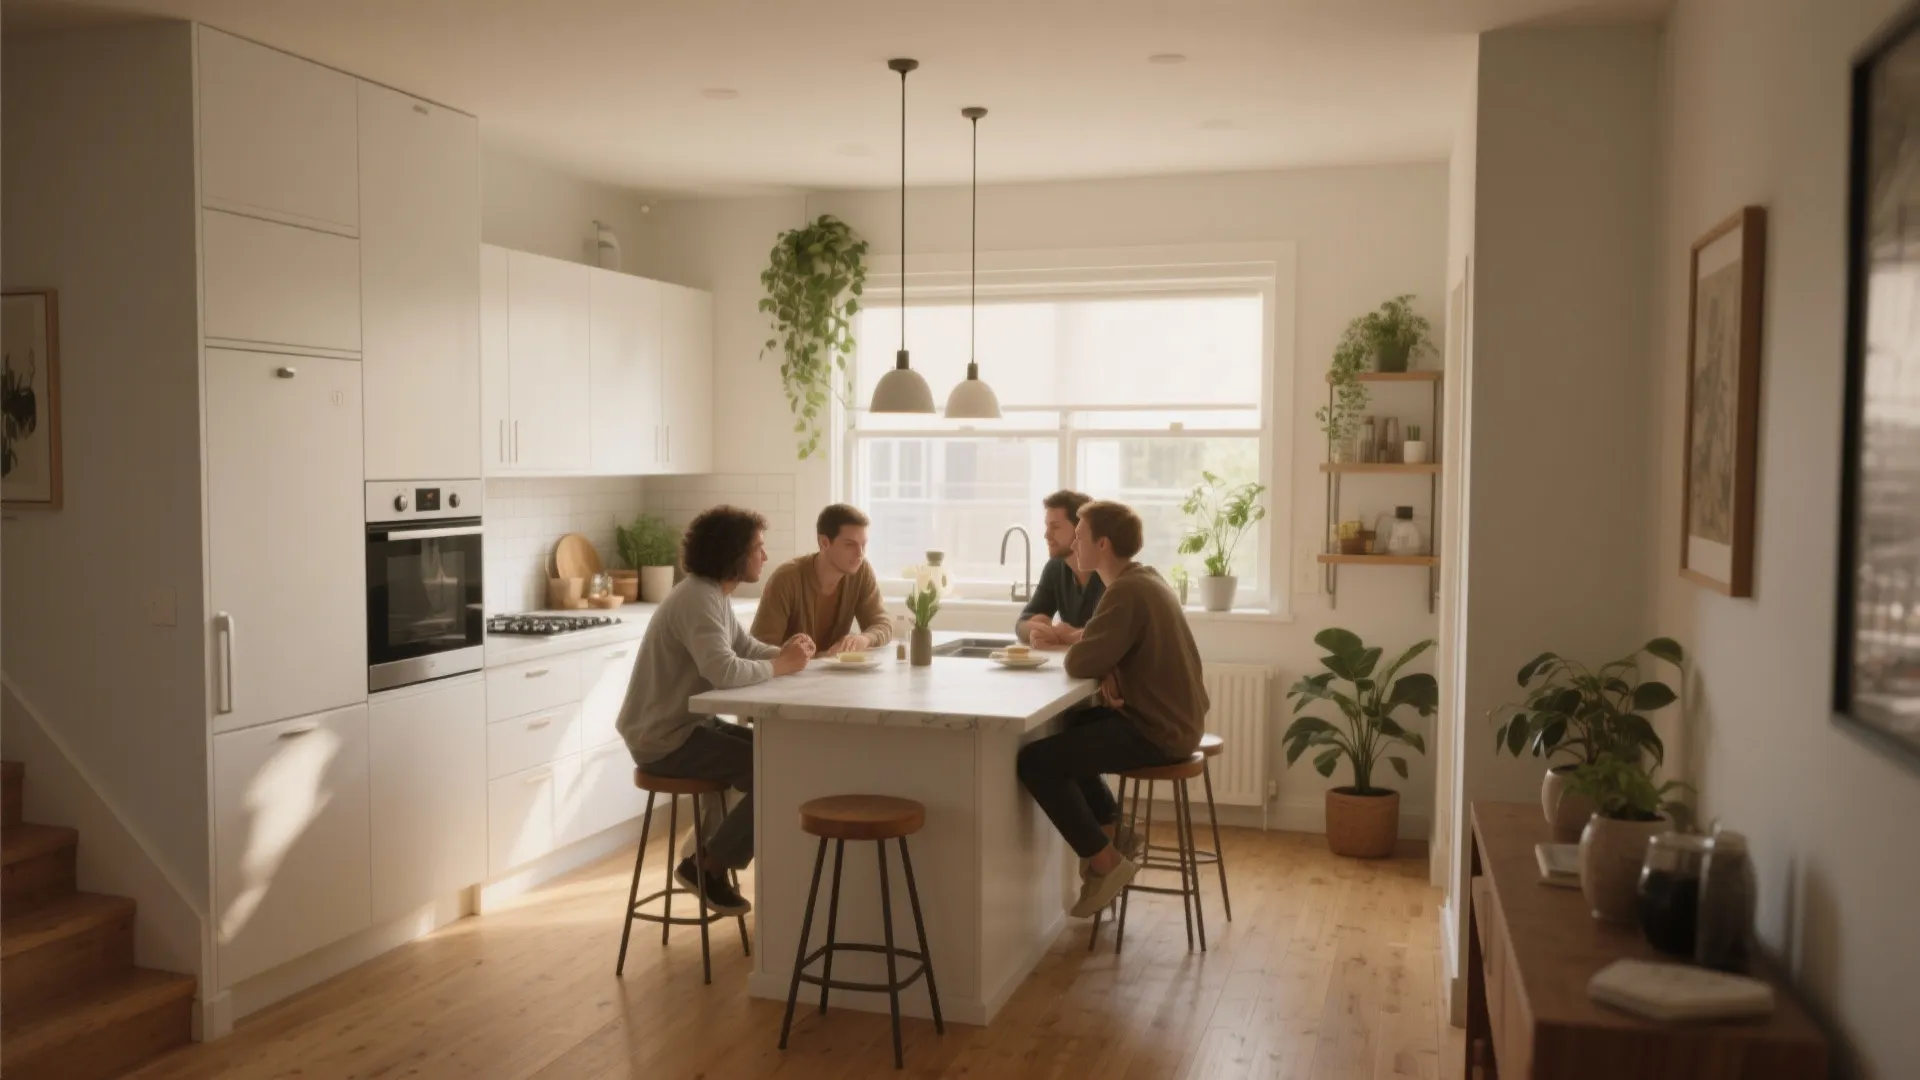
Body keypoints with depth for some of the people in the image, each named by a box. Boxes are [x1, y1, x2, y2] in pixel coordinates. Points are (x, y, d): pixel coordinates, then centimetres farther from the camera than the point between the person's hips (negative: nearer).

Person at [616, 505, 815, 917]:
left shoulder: (714, 594, 10)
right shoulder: (698, 599, -23)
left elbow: (747, 649, 15)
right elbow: (725, 671, -36)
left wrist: (784, 652, -6)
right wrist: (781, 666, -21)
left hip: (690, 724, 10)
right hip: (665, 738, -10)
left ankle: (711, 854, 16)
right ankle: (708, 866, 0)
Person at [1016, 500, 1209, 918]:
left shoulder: (1127, 591, -21)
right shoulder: (1144, 579, 11)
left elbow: (1079, 663, -24)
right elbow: (1110, 650, 13)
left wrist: (1076, 644, -1)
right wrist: (1108, 670, -9)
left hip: (1157, 732, -10)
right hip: (1172, 718, 10)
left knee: (1034, 760, -12)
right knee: (1064, 729, 27)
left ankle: (1106, 862, -2)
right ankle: (1111, 831, 29)